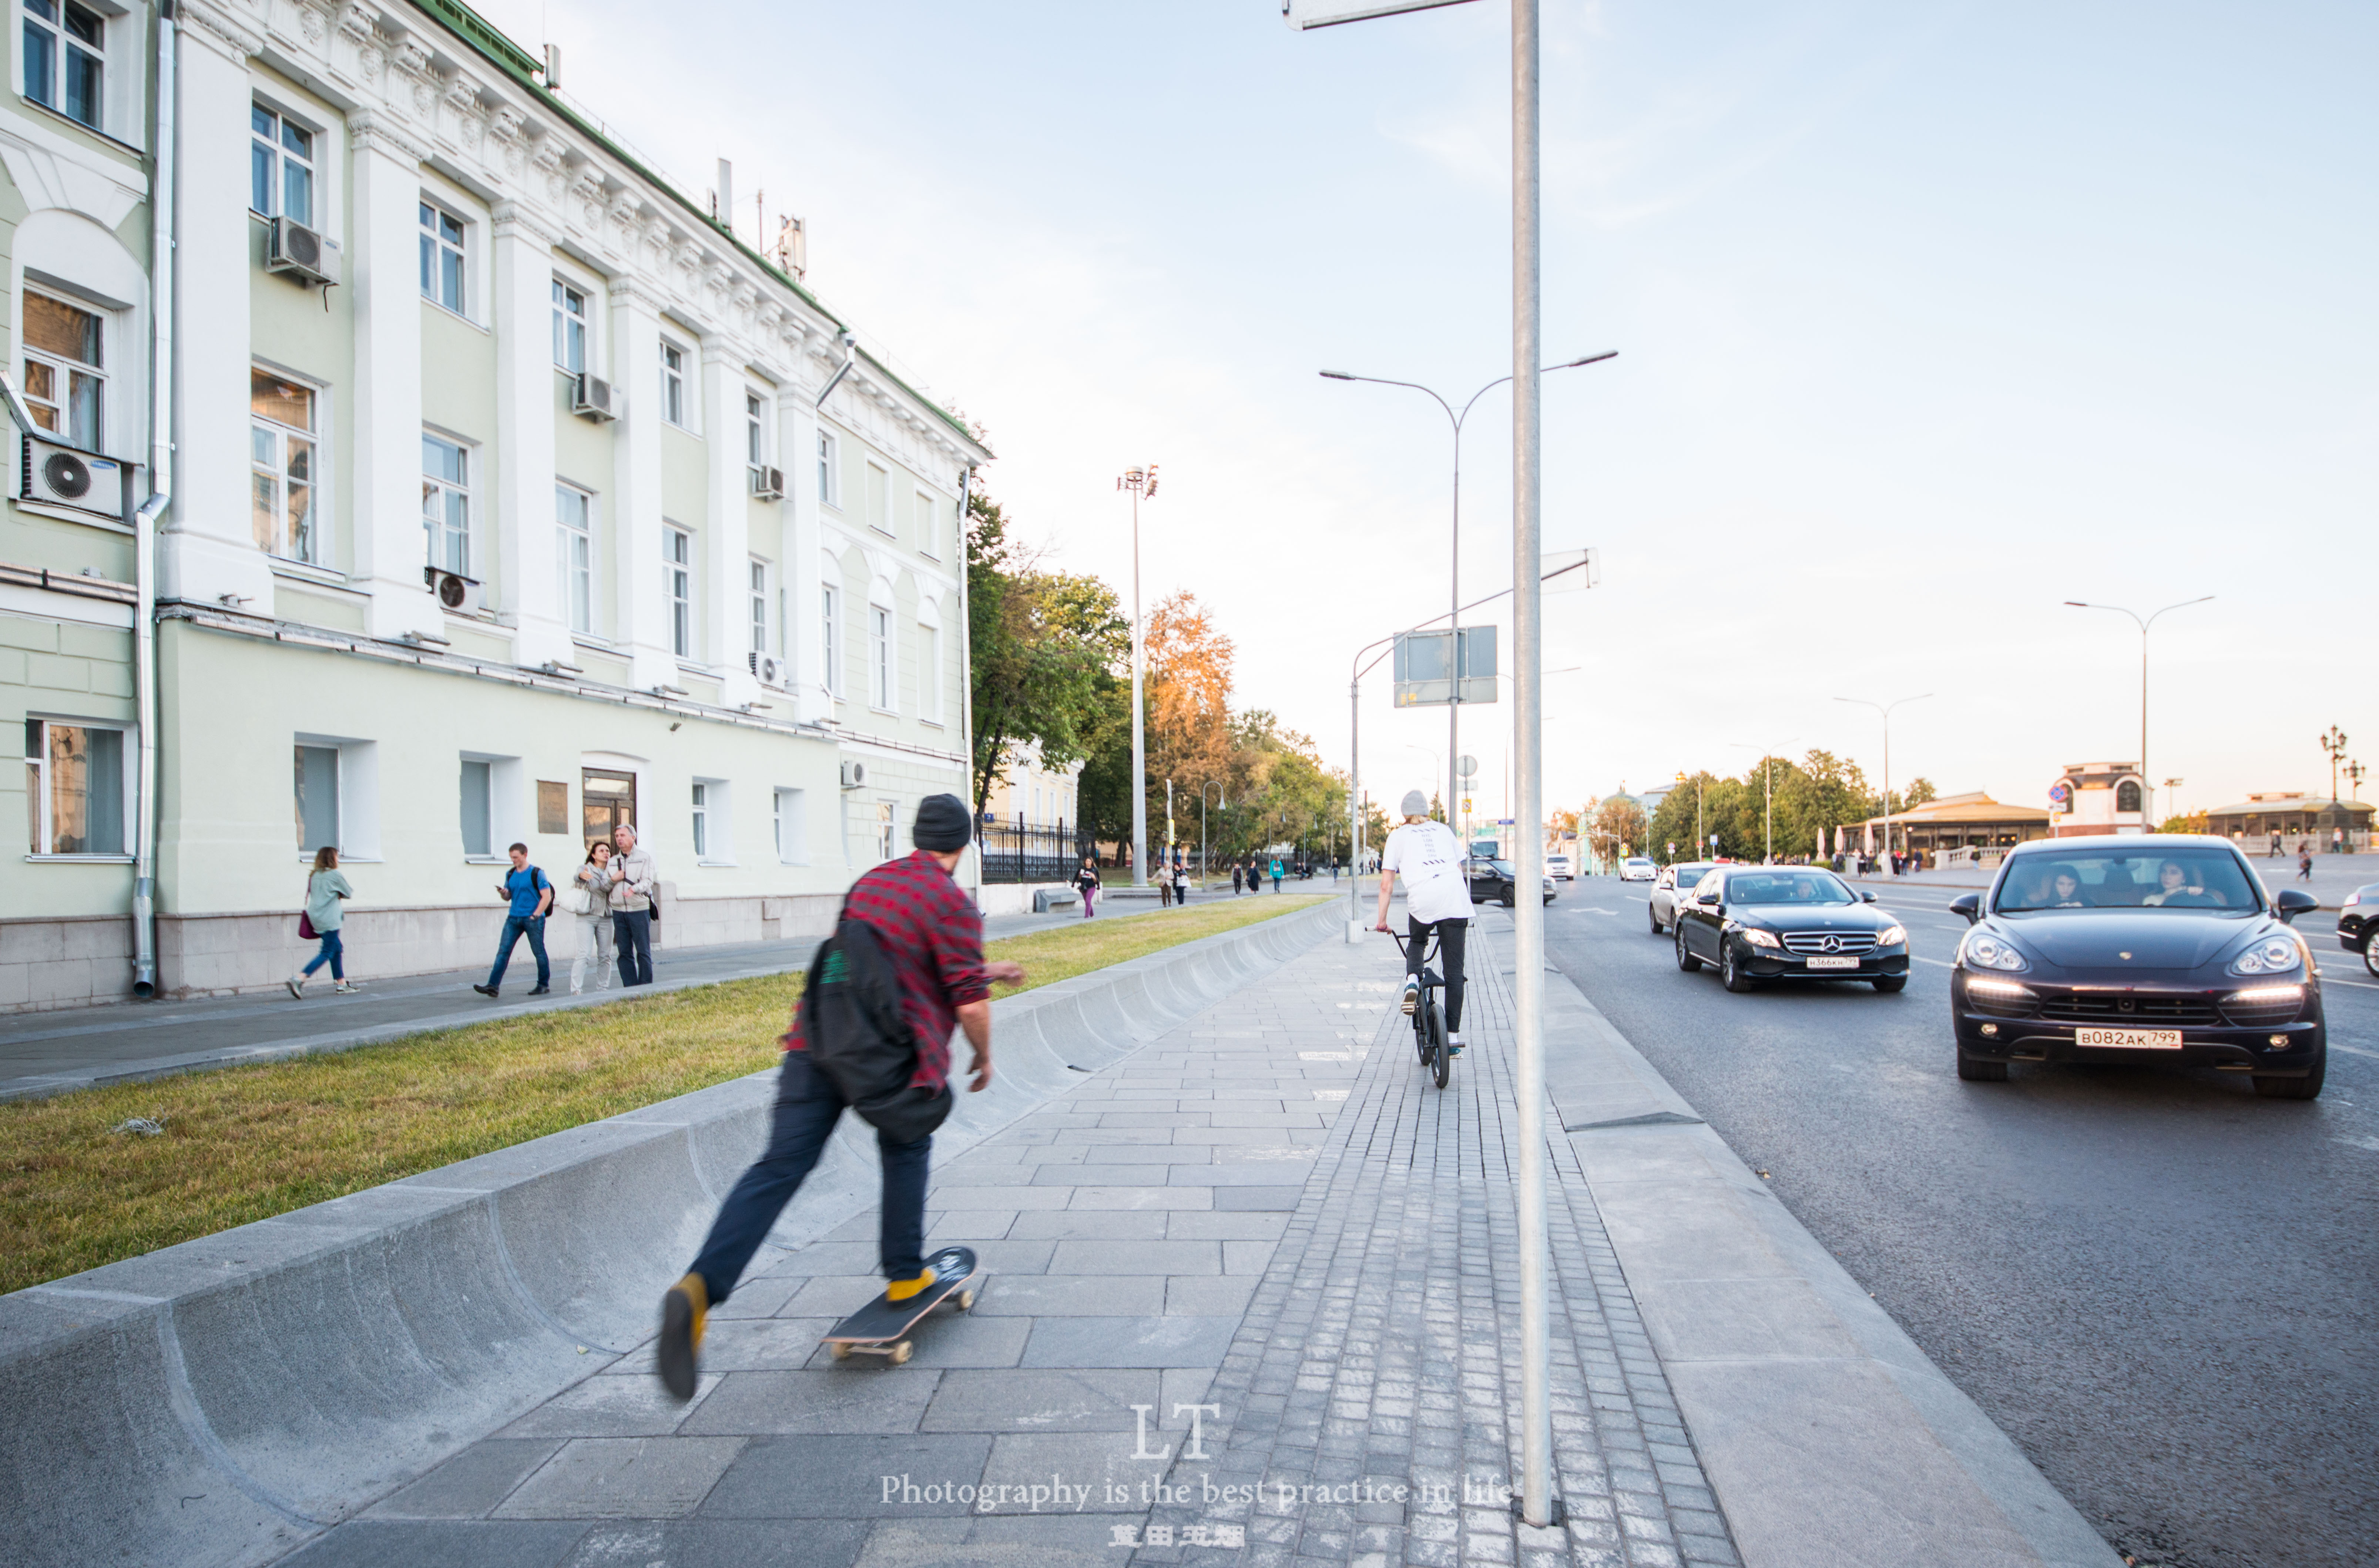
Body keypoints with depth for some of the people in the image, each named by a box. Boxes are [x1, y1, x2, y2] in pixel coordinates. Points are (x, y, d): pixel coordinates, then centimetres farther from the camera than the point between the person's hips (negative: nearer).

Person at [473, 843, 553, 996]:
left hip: (533, 919, -5)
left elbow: (547, 897, -8)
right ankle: (493, 986, -7)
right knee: (503, 951, -3)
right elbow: (508, 896, 20)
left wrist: (535, 916, -14)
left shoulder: (537, 873, -5)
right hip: (514, 918, 5)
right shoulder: (510, 874, 13)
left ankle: (544, 985, 13)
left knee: (539, 952, 2)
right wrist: (503, 893, -4)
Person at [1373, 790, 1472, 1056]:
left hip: (1422, 899, -2)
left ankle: (1412, 979, 1)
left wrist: (1382, 920, 20)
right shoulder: (1444, 830, 25)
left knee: (1416, 942, 30)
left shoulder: (1398, 836, 17)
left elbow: (1386, 884, 12)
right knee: (1454, 970, 6)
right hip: (1455, 895, 2)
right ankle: (1453, 1036, 4)